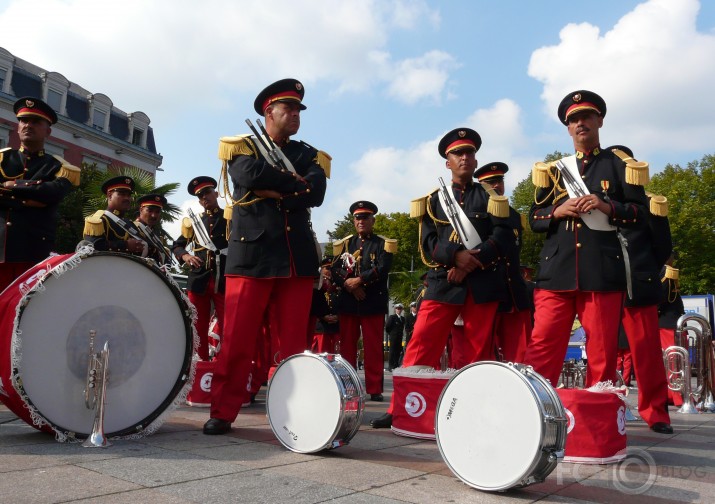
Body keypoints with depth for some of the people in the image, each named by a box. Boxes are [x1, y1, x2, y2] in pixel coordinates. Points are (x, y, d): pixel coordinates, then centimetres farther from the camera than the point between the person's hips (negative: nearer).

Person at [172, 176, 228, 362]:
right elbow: (176, 246, 19)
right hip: (198, 280, 3)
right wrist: (185, 256, -1)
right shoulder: (193, 221, 18)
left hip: (225, 280, -3)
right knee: (198, 328, 4)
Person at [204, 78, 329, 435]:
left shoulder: (309, 155, 17)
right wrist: (294, 182, -4)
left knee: (294, 341, 4)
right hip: (251, 255, -2)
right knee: (237, 340, -2)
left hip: (297, 258, 3)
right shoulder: (242, 147, 9)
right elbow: (250, 175, -15)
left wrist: (273, 191, -10)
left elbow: (316, 193, -3)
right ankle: (223, 413, 9)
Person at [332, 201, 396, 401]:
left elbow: (382, 270, -9)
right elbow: (335, 270, 4)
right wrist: (348, 284, -13)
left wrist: (359, 280, -17)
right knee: (347, 346, 7)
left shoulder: (383, 244, 7)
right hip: (347, 302, 3)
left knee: (373, 347, 0)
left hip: (373, 303, -3)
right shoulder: (345, 243, 15)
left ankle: (375, 389, 5)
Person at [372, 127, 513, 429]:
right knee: (421, 344, -6)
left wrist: (472, 263, -14)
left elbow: (504, 237, 0)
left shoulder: (491, 197, 13)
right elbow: (428, 243, 2)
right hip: (442, 283, 0)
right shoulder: (434, 200, 14)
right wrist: (456, 255, -17)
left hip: (483, 284, 0)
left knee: (479, 351, 4)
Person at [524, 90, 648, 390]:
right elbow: (534, 219, 14)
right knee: (542, 348, -3)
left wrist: (608, 207, -11)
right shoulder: (553, 169, 17)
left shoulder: (620, 165, 12)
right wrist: (557, 211, -6)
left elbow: (640, 212, 7)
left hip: (603, 272, -1)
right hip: (557, 271, 2)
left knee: (602, 353, 2)